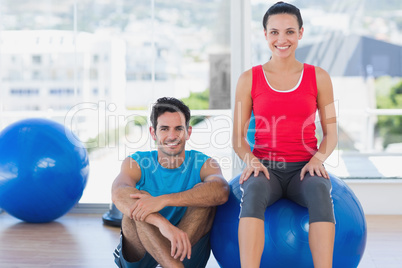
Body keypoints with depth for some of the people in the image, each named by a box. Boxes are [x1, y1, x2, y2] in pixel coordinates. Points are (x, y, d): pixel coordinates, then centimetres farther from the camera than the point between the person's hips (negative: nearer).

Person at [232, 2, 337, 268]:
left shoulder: (318, 77, 8)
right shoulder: (249, 79, 6)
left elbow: (331, 133, 10)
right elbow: (238, 137, 8)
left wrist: (317, 159, -10)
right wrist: (251, 160, -13)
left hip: (305, 168, 1)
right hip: (266, 168, 0)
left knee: (319, 191, -36)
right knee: (255, 189, -37)